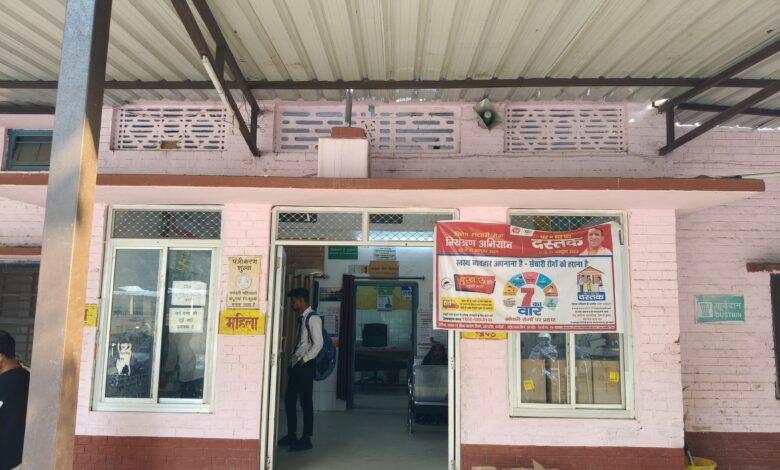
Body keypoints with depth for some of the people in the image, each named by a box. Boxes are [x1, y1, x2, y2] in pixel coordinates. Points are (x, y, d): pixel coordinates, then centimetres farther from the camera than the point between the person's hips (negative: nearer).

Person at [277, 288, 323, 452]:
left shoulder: (313, 318, -13)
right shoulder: (301, 318, 14)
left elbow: (318, 344, -19)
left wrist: (304, 360, -18)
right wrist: (293, 361, 11)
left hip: (305, 365, -9)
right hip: (295, 364, 9)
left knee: (305, 401, -1)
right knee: (289, 399, 13)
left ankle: (306, 439, 9)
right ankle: (291, 435, 25)